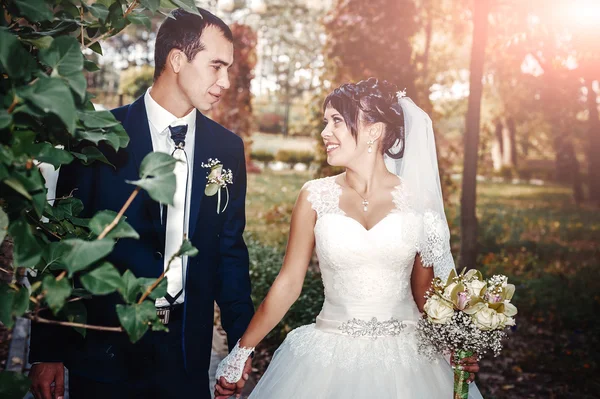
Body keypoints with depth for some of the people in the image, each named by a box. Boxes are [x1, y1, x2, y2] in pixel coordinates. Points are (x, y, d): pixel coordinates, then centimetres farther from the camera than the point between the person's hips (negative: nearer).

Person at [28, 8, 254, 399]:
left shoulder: (227, 147, 2)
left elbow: (230, 249, 6)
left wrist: (242, 344, 2)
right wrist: (47, 352, -5)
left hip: (187, 350, 3)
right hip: (104, 348, -2)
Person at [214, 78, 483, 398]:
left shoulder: (416, 200, -3)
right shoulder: (315, 196, -3)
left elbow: (424, 290, 7)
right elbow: (288, 283, 0)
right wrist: (241, 352, -1)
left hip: (404, 358, 0)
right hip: (330, 357, 0)